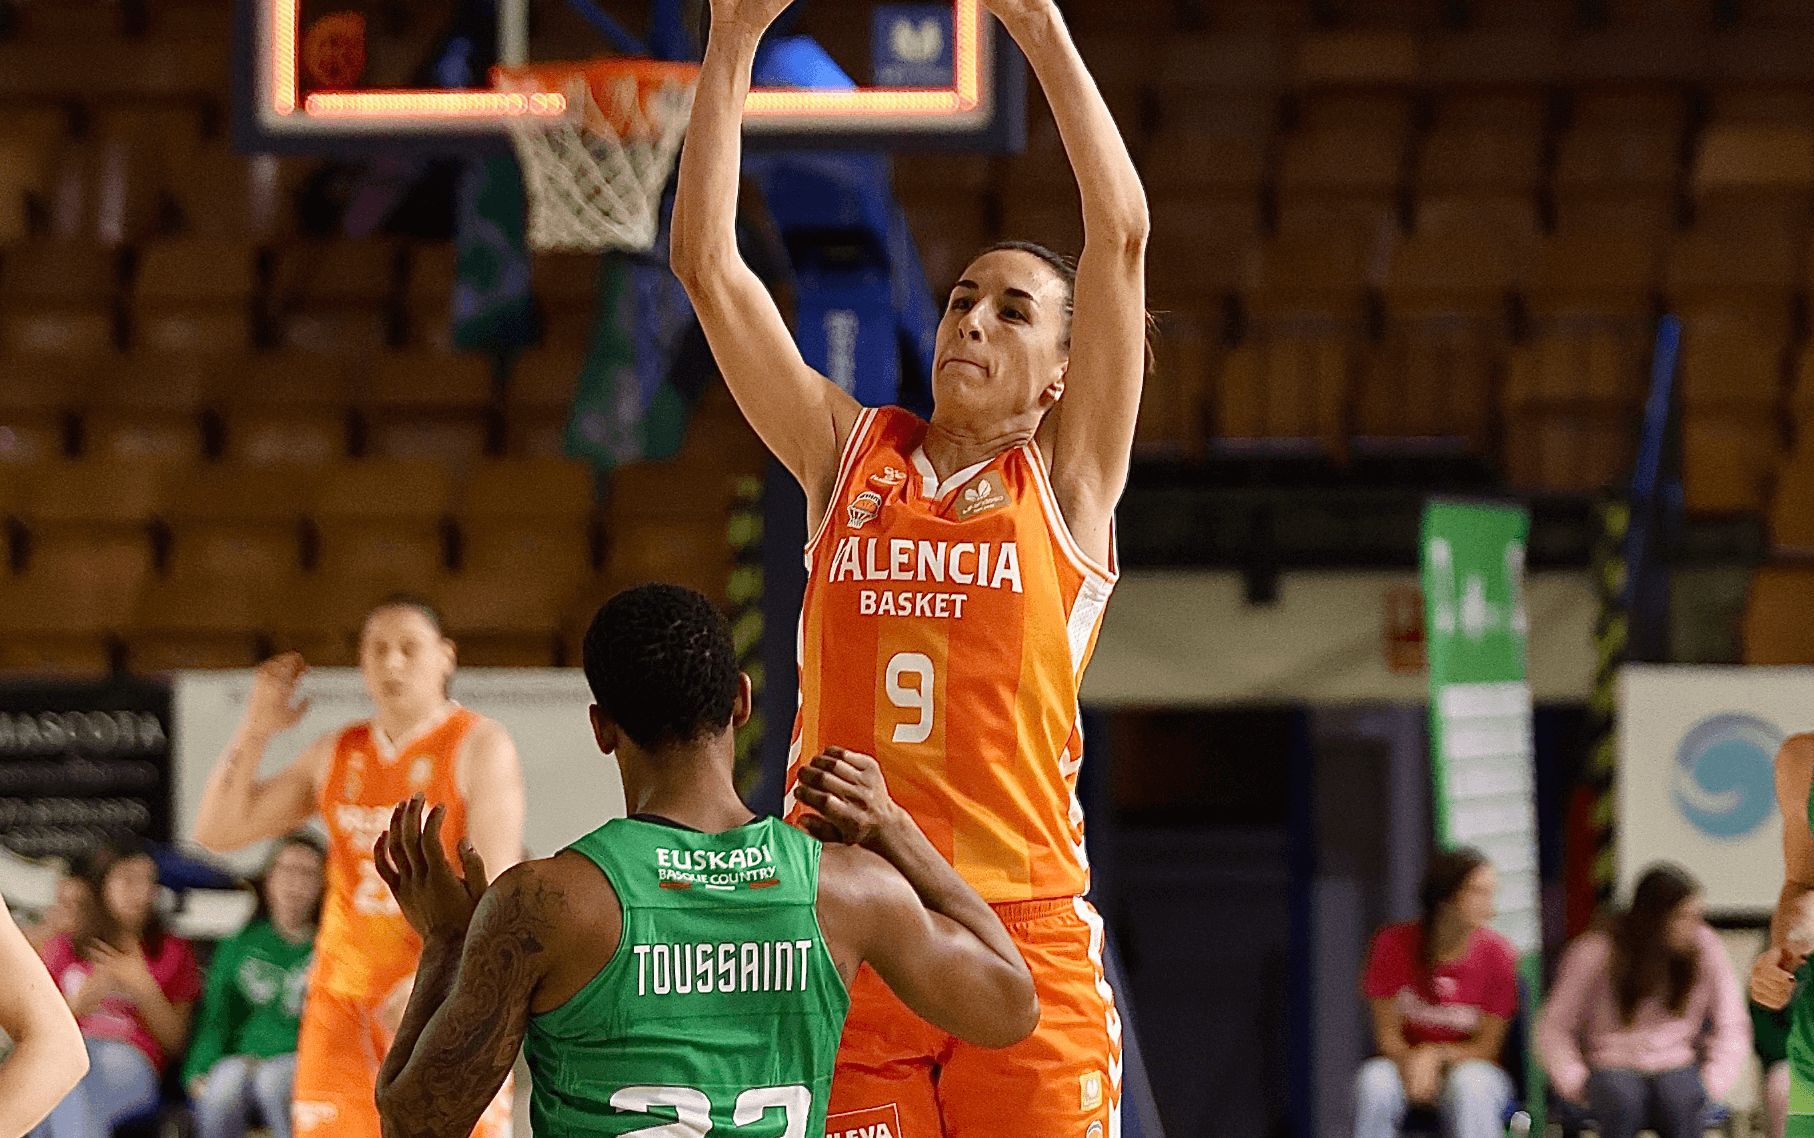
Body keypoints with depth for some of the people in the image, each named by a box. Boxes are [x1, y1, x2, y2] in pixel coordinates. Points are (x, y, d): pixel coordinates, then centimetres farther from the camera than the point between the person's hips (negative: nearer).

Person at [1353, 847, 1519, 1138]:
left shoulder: (1497, 954, -10)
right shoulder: (1395, 945, -8)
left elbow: (1486, 1048, -6)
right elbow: (1387, 1033, -5)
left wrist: (1435, 1055, -25)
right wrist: (1411, 1063, -28)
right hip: (1404, 1062, 1)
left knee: (1468, 1082, -37)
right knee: (1375, 1080, -33)